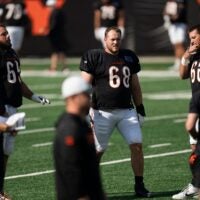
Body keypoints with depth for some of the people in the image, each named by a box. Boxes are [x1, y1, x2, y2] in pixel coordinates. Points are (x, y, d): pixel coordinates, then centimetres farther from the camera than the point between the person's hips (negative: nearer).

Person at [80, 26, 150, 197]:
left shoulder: (129, 57, 11)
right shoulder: (94, 57, -5)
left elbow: (135, 85, 18)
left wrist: (140, 107, 17)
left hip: (127, 111, 4)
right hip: (103, 112, -4)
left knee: (137, 145, -4)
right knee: (97, 151, 1)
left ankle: (139, 185, 5)